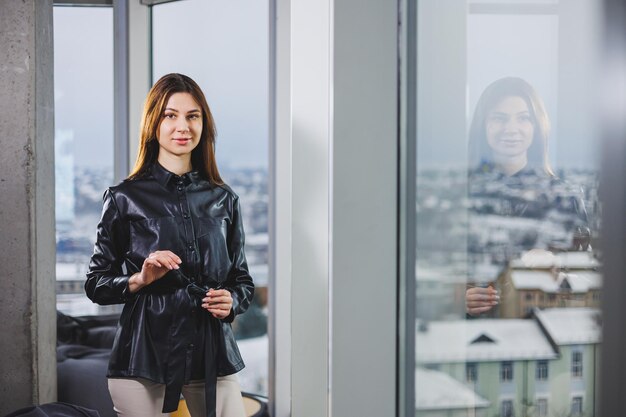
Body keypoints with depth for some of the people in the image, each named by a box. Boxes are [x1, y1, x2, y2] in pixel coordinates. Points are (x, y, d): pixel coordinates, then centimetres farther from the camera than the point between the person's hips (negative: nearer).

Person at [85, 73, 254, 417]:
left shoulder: (223, 200, 9)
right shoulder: (124, 198, 1)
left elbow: (243, 281, 16)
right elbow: (96, 284, 3)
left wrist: (231, 301, -5)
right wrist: (140, 279, -15)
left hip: (212, 353, 3)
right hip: (143, 354, -2)